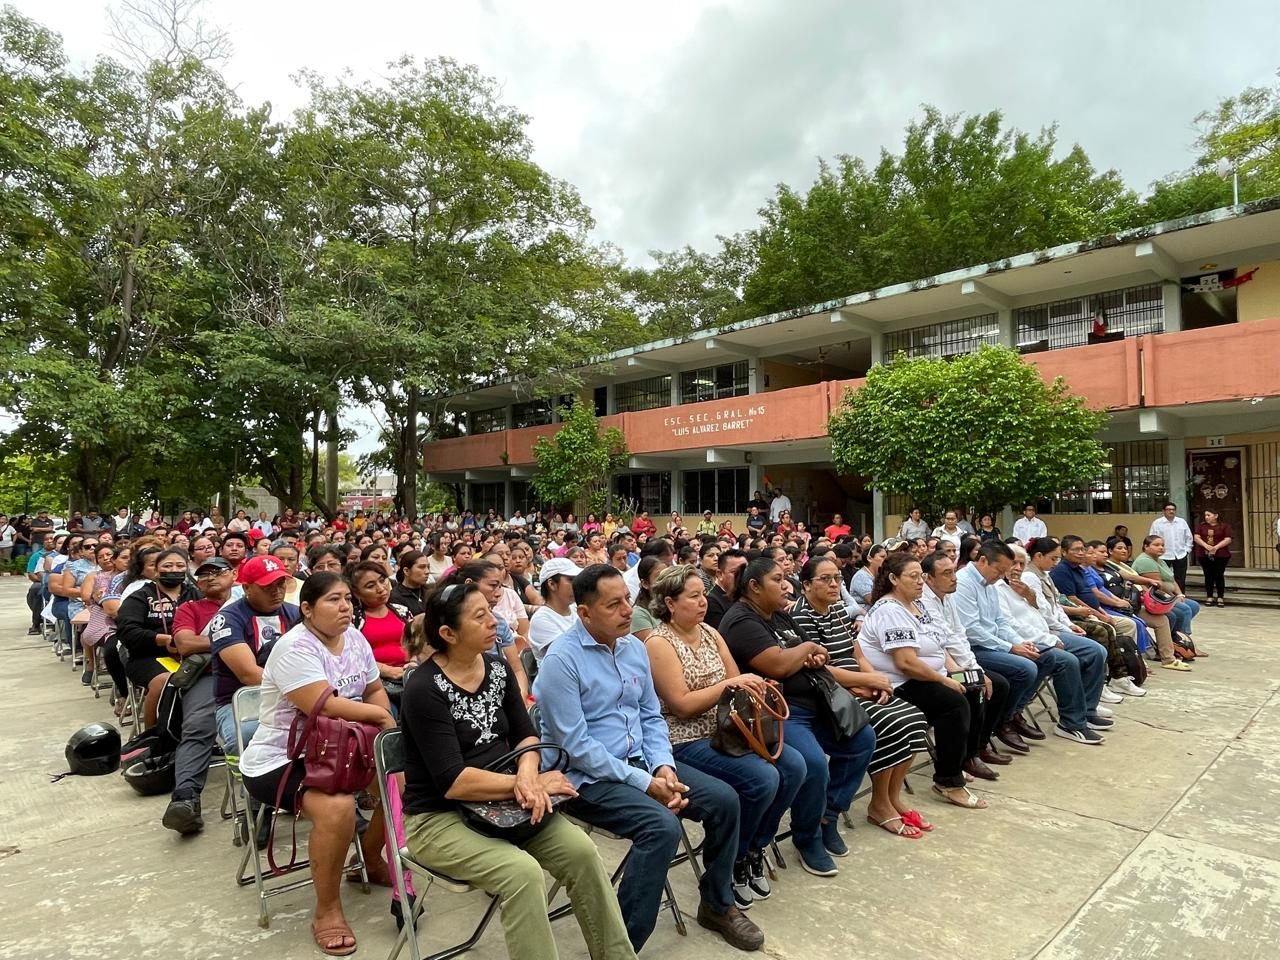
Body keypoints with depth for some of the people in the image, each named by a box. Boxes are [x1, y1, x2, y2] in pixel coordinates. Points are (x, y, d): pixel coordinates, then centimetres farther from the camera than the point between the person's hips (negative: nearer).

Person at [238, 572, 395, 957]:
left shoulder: (355, 638, 2)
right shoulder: (295, 648, -23)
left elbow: (375, 690, 11)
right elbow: (324, 706, -32)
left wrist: (386, 724, -10)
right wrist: (379, 714, -18)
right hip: (279, 761, -8)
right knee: (338, 806, -33)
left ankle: (372, 860, 25)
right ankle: (327, 909, -10)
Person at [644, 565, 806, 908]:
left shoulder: (710, 633, 10)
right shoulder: (659, 643, -12)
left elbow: (737, 682, 11)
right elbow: (682, 704, -17)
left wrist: (751, 686, -12)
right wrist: (729, 684, -20)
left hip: (726, 729, 8)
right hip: (687, 742, -8)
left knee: (793, 766, -8)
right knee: (763, 779, -24)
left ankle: (755, 848, 11)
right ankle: (734, 859, 3)